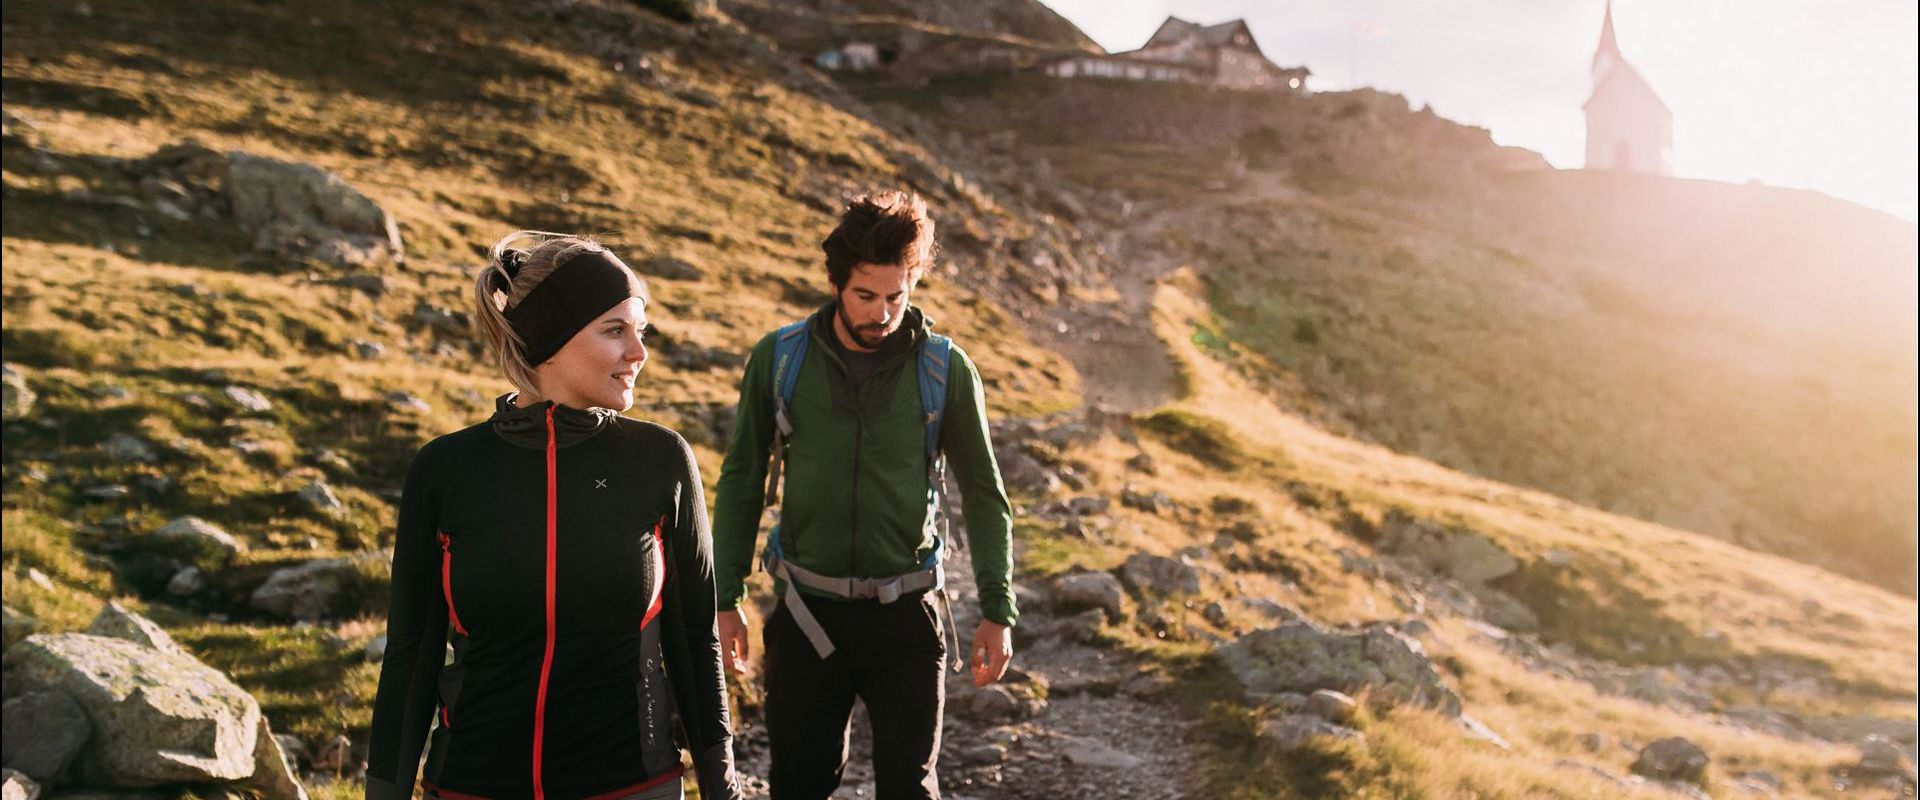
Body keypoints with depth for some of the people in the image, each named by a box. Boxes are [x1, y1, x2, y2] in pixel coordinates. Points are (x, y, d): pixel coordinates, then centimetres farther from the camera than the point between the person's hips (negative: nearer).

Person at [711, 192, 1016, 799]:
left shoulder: (946, 371, -6)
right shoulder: (778, 359, -4)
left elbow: (984, 495, 1)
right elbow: (741, 481, 4)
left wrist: (997, 610, -3)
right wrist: (726, 599, 3)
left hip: (905, 615, -1)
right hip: (807, 612, 1)